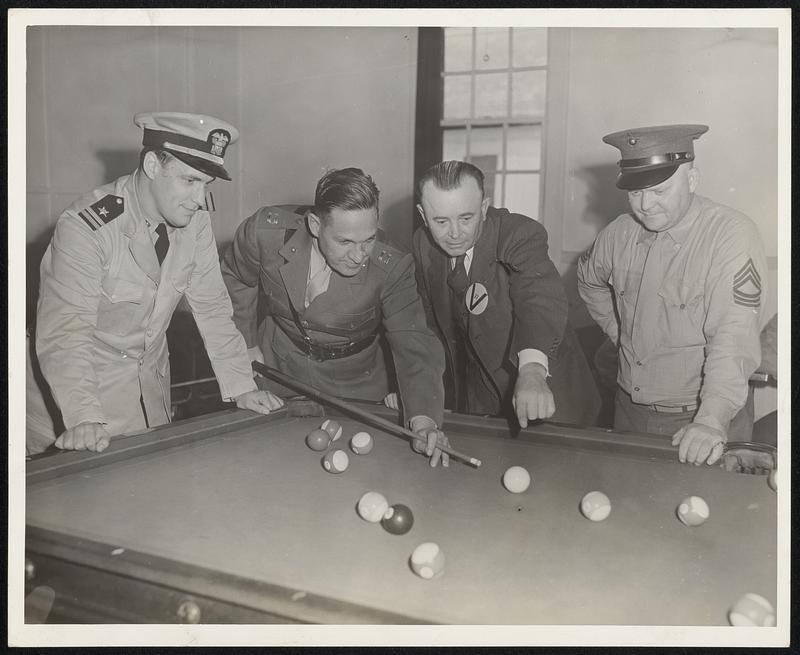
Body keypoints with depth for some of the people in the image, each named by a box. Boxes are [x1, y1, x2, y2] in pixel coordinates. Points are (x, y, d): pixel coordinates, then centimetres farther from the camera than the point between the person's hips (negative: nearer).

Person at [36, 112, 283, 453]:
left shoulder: (196, 221, -9)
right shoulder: (85, 226, -26)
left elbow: (211, 306, -3)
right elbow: (66, 328, -31)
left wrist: (241, 386, -10)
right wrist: (83, 417, -43)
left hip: (152, 374, 5)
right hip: (93, 378, -5)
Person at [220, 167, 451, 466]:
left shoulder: (392, 270, -28)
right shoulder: (266, 232, -23)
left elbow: (414, 344, -32)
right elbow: (235, 277, -1)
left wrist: (423, 418, -47)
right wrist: (247, 343, -1)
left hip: (353, 394, -1)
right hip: (278, 372, 2)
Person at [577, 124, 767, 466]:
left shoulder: (732, 233, -18)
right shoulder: (619, 233, -1)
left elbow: (734, 336, -27)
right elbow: (589, 279, 22)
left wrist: (712, 419, -38)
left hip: (703, 416, -5)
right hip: (629, 409, 5)